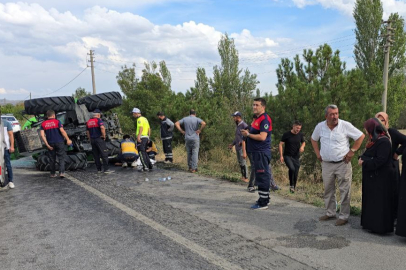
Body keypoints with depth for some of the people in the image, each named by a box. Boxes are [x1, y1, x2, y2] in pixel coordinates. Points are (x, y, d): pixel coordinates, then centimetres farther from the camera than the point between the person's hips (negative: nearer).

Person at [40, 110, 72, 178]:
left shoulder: (43, 124, 5)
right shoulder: (57, 121, -4)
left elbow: (42, 135, -3)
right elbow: (62, 131, -14)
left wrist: (47, 145, -1)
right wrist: (68, 140, -8)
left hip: (50, 144, 3)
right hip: (59, 142, -3)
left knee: (52, 159, 13)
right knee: (61, 158, 1)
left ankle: (52, 174, 18)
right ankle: (61, 172, -11)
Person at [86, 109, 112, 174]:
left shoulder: (89, 121, 14)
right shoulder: (98, 120, -9)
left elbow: (87, 132, 18)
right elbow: (102, 127, -25)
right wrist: (104, 136, -14)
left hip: (92, 140, 7)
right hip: (99, 139, -7)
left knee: (96, 155, 11)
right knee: (104, 154, -4)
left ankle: (99, 169, 14)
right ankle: (106, 169, -7)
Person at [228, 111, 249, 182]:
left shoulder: (244, 125, -12)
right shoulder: (238, 125, 17)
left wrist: (242, 142, -26)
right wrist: (232, 144, 25)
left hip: (242, 147, -9)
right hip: (237, 147, 9)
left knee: (243, 162, -7)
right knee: (239, 162, 12)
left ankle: (246, 177, -2)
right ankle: (242, 176, 21)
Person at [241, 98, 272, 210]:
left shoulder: (264, 119, -15)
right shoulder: (257, 119, 17)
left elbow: (262, 137, -23)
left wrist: (248, 134, -13)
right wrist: (247, 133, 8)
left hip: (262, 153, -10)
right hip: (257, 152, 10)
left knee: (262, 176, -5)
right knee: (262, 176, 16)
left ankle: (263, 203, 2)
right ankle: (264, 199, 26)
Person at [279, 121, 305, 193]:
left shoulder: (300, 135, 3)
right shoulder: (286, 134, -8)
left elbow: (303, 142, 20)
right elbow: (280, 144, -4)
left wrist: (302, 146, -5)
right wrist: (281, 156, -11)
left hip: (296, 157, 4)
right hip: (287, 156, -4)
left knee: (296, 174, 3)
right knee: (292, 168, -28)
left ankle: (293, 188, 22)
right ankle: (291, 185, -10)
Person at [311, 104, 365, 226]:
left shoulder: (345, 125, -10)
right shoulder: (320, 126, 0)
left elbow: (361, 136, -3)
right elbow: (313, 139, 17)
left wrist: (352, 151, -7)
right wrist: (318, 153, 9)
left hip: (343, 163, -4)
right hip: (326, 164, 4)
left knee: (344, 191, 0)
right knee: (328, 190, 13)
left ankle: (344, 216, 11)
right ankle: (330, 213, 28)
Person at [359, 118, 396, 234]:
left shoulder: (383, 141, -18)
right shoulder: (374, 140, 10)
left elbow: (380, 160, -23)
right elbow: (367, 155, 16)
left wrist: (364, 162, -14)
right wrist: (362, 159, -4)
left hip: (381, 179, -9)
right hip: (373, 177, 9)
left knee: (379, 203, -1)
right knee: (371, 201, 14)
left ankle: (380, 226, 8)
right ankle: (372, 223, 23)